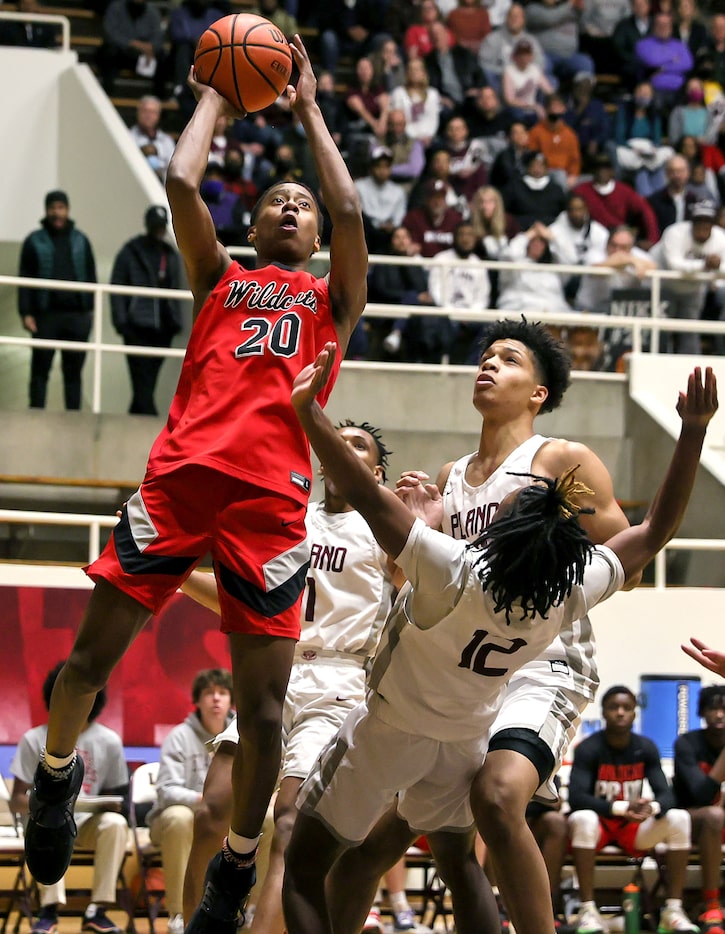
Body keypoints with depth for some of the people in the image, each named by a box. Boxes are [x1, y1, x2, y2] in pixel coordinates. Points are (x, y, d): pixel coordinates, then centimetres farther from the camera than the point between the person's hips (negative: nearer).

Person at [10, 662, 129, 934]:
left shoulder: (109, 741, 0)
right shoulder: (35, 740, -5)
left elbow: (115, 795, 8)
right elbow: (16, 801, -5)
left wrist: (113, 805, -17)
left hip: (87, 823, 2)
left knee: (115, 823, -31)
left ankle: (97, 910, -26)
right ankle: (49, 910, -34)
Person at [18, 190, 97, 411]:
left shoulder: (81, 241, 11)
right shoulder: (34, 241, 4)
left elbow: (91, 277, 12)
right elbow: (24, 280, 1)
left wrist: (90, 309, 4)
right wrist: (26, 313, -7)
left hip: (77, 315, 2)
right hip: (46, 315, -2)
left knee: (74, 369, 4)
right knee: (40, 368, -1)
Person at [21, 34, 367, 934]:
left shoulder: (330, 300, 23)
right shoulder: (218, 279, 24)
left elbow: (350, 209, 8)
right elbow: (180, 181, 11)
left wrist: (308, 108, 19)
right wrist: (214, 98, 25)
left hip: (272, 495, 0)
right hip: (182, 471, 0)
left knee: (263, 698, -4)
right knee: (92, 654, -2)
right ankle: (56, 774, 26)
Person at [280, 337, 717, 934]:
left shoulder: (453, 571, -35)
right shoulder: (573, 592, -21)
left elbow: (365, 494, -39)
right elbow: (656, 530, -9)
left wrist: (307, 411, -37)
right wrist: (694, 431, -14)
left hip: (391, 733, -5)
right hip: (466, 742, 5)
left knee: (305, 872, 5)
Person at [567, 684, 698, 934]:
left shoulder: (646, 748, -1)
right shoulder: (588, 749, -12)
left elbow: (666, 795, -6)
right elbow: (576, 798, -23)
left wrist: (652, 807, -32)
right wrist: (622, 807, -35)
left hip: (634, 828, 4)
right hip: (599, 824, -4)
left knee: (679, 818, -21)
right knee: (582, 819, -37)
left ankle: (673, 910, -22)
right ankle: (588, 910, -34)